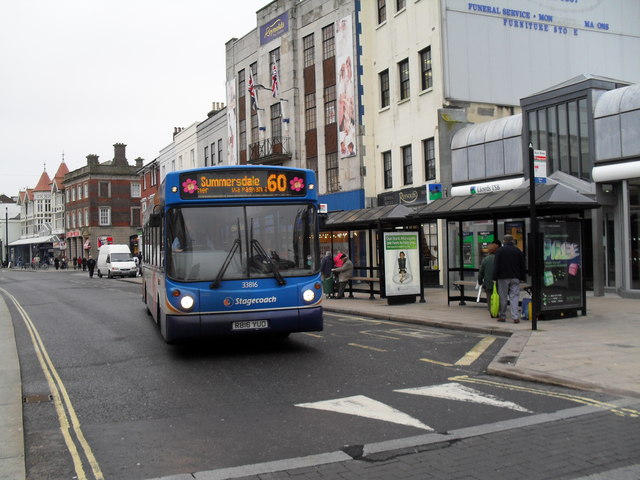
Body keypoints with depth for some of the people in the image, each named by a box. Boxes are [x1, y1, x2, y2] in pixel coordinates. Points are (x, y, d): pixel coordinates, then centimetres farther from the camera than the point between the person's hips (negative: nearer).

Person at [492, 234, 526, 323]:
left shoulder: (499, 251, -2)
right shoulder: (518, 251, 7)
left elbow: (496, 265, -5)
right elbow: (522, 266, 9)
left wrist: (495, 278, -3)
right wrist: (523, 278, 14)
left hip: (503, 277, -2)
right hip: (515, 278, 2)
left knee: (503, 297, 4)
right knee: (514, 297, 1)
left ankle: (502, 316, 11)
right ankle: (515, 317, -6)